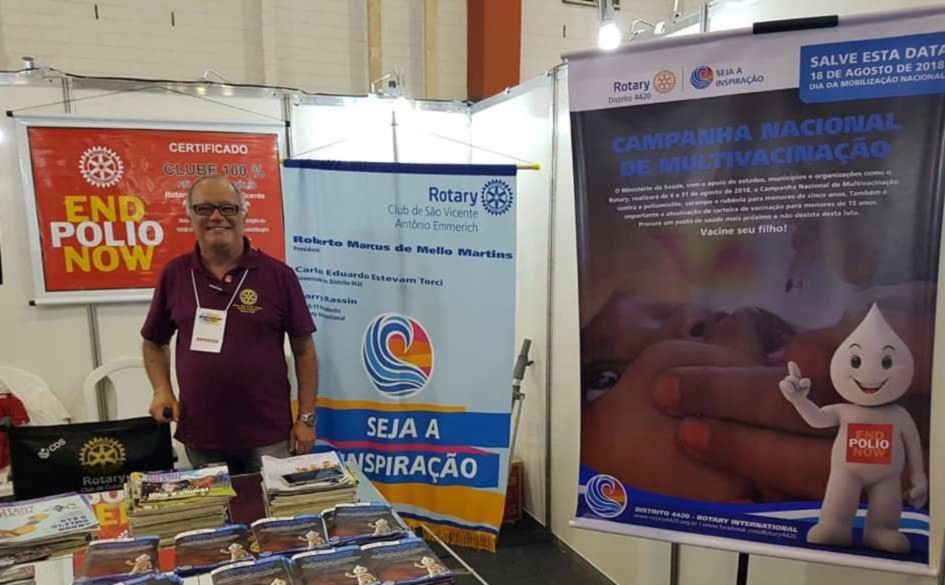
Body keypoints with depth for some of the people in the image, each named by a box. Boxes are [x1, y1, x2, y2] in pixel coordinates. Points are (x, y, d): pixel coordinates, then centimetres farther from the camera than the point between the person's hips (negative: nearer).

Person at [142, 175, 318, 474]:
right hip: (200, 435, 3)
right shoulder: (174, 274, 2)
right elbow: (154, 342, 15)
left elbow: (303, 349, -2)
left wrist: (307, 418, -4)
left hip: (268, 434, -2)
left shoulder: (278, 274, -6)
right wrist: (162, 390, -1)